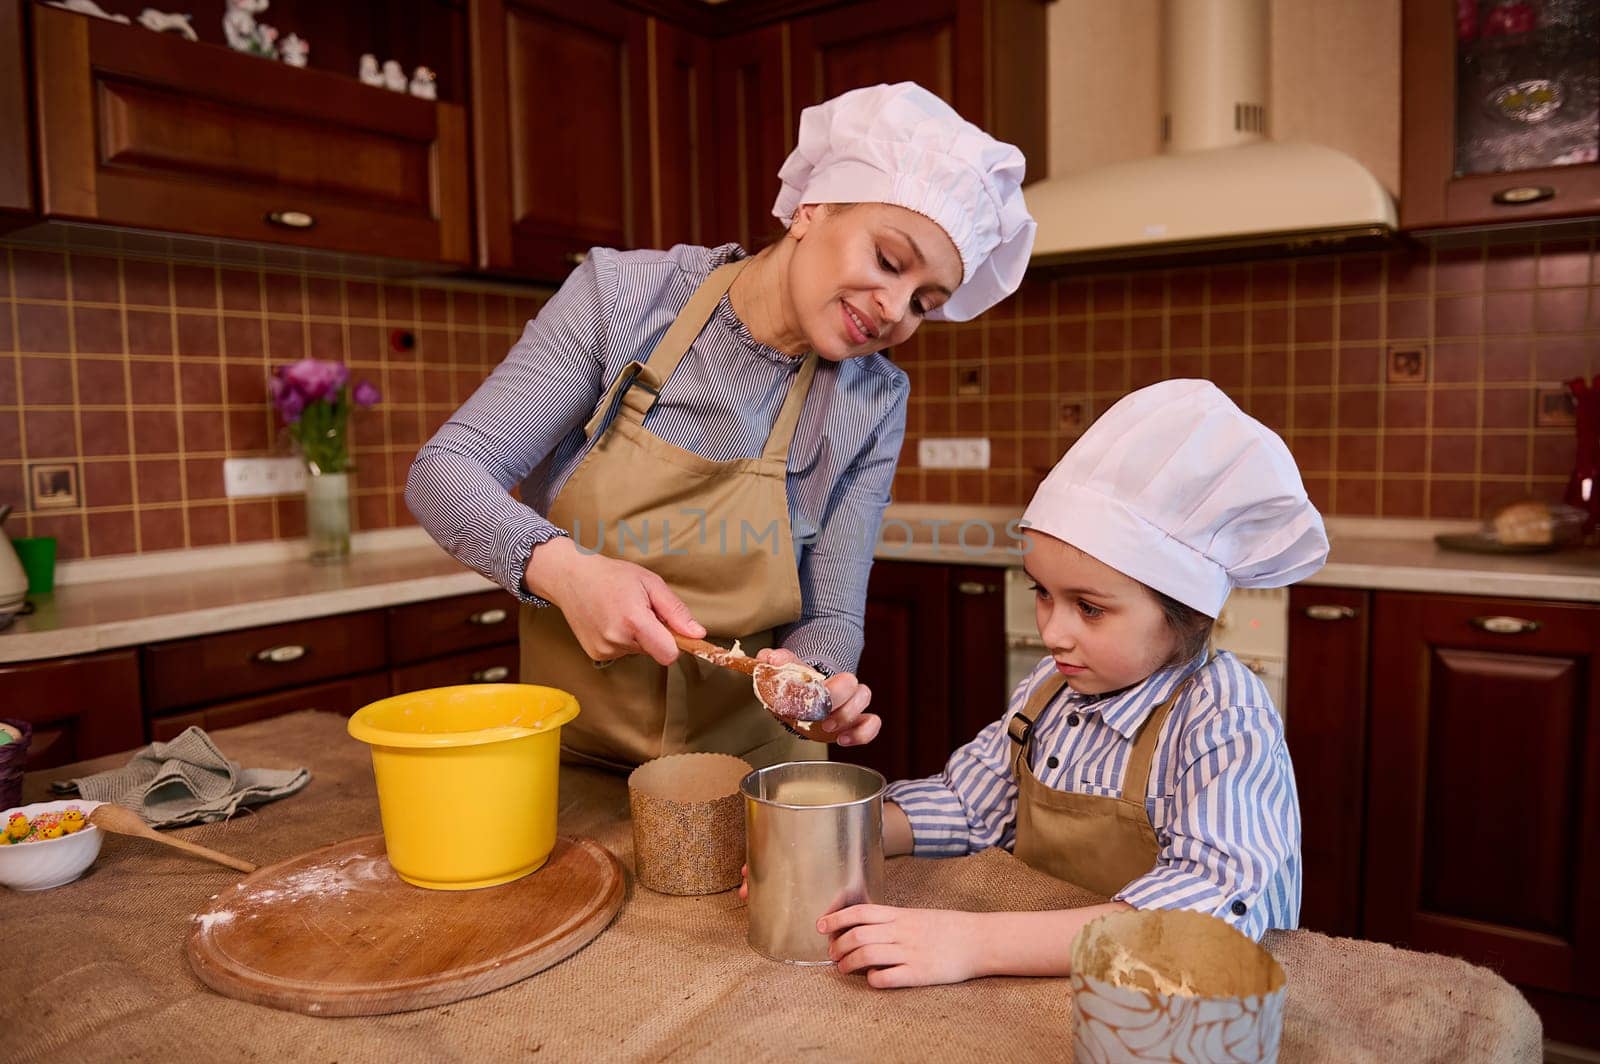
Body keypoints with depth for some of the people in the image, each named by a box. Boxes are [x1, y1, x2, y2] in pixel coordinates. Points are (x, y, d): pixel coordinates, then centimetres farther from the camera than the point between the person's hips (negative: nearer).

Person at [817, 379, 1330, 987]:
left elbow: (1221, 901, -30)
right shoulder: (1051, 687, 0)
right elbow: (969, 800, 12)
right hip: (1043, 997, 4)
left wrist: (979, 943, -36)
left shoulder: (1223, 715, -17)